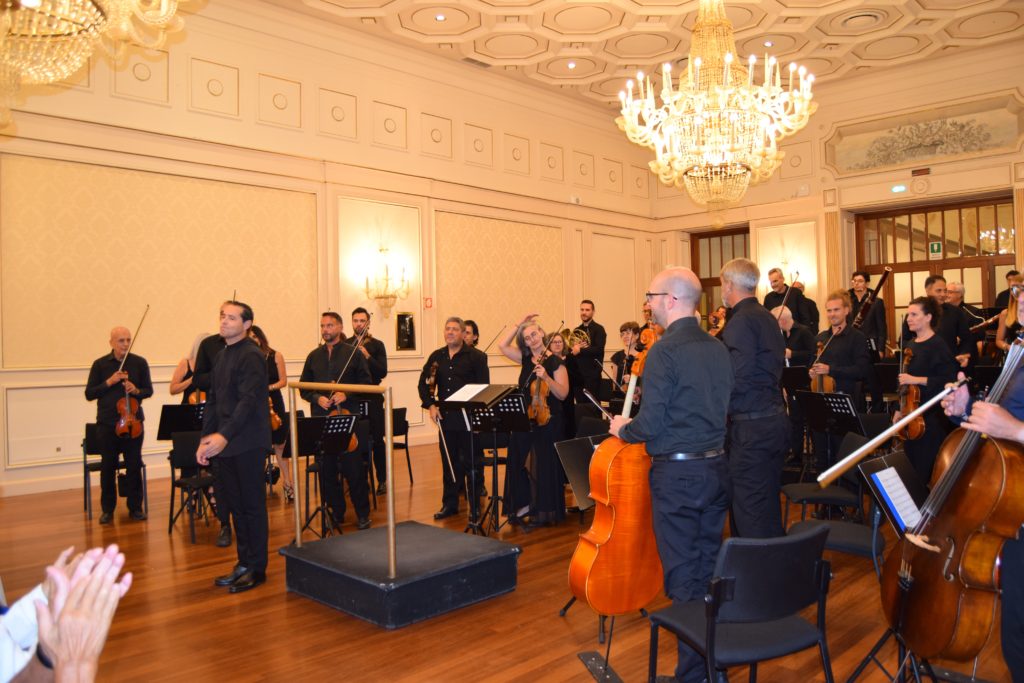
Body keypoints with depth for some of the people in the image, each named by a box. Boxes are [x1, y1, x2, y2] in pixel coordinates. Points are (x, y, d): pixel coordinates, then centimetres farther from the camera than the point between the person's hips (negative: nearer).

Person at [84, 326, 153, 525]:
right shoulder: (100, 364, 2)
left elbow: (149, 390, 8)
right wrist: (109, 382, -12)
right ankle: (108, 509, 19)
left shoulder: (139, 363, 2)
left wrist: (137, 391, -13)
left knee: (134, 465, 3)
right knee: (108, 466, 7)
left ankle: (135, 507, 15)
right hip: (107, 423, 0)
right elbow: (89, 394, 2)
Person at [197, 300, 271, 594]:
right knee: (234, 503, 14)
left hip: (248, 444, -8)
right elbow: (213, 400, 16)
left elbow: (248, 400, -20)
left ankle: (256, 569, 13)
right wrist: (206, 438, 7)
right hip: (226, 444, 8)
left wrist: (224, 436, -28)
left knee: (252, 504, 2)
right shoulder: (222, 355, 15)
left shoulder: (251, 355, -12)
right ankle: (244, 563, 26)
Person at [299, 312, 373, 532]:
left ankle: (362, 514, 12)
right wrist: (317, 398, -6)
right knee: (327, 470, 6)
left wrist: (347, 395, -14)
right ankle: (335, 513, 20)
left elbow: (366, 383, 0)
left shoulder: (353, 353, 2)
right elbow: (304, 388, 13)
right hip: (321, 420, 4)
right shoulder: (313, 356, 12)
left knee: (354, 468, -1)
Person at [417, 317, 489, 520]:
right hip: (445, 417, 5)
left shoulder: (476, 357, -5)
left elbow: (484, 388, -8)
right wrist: (430, 405, 1)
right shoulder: (436, 357, 10)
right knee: (448, 461, 11)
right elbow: (424, 383, 14)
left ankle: (475, 506, 12)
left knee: (470, 462, 2)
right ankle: (450, 503, 22)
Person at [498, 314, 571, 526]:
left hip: (547, 420, -5)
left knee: (543, 466, 1)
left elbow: (563, 394, -12)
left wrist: (546, 377, -26)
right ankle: (524, 504, 22)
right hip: (524, 419, 6)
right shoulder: (525, 359, 8)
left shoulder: (555, 362, -8)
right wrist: (519, 324, 1)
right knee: (518, 462, 7)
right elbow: (502, 345, 4)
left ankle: (544, 511, 13)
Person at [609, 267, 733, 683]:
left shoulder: (665, 351, -16)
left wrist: (622, 430, 0)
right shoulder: (718, 348, 6)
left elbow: (652, 423, -18)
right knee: (708, 568, 18)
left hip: (677, 474, -7)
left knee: (683, 576, 3)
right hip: (716, 469, 7)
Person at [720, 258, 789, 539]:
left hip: (751, 427, -10)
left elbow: (738, 380, -22)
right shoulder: (767, 318, 14)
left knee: (750, 517, -2)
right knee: (768, 507, 20)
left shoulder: (741, 321, -15)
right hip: (775, 418, 10)